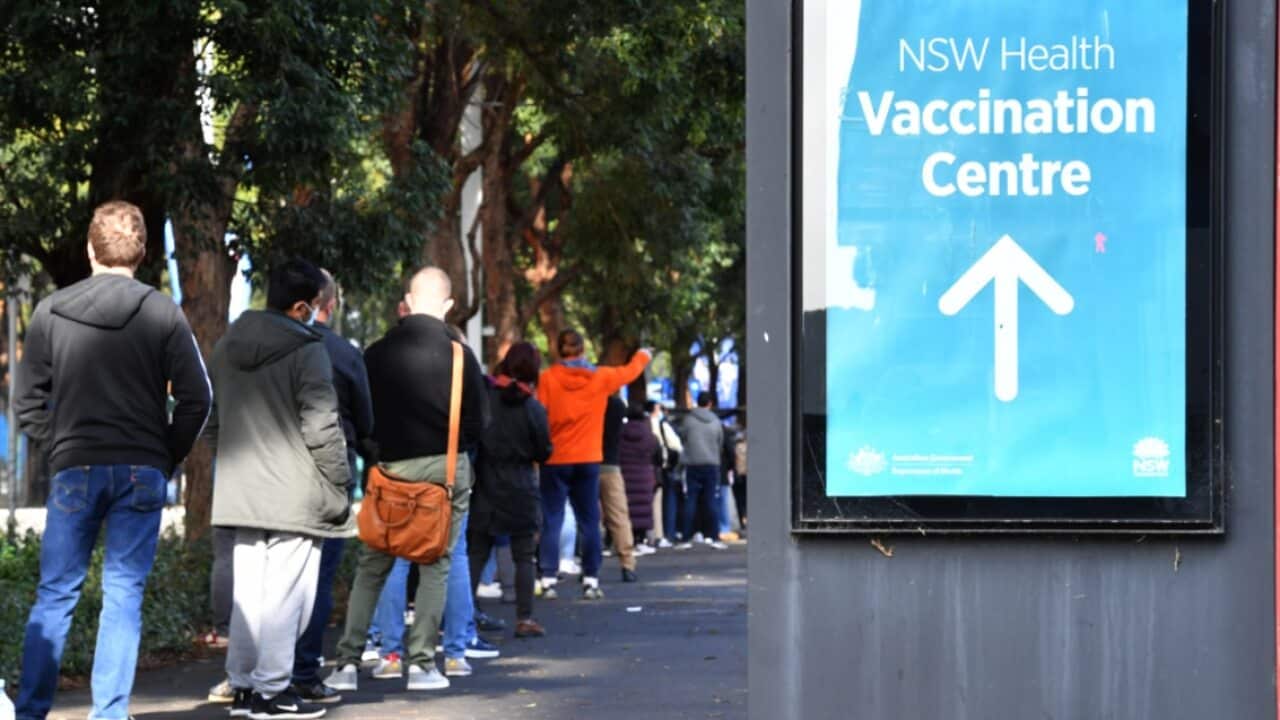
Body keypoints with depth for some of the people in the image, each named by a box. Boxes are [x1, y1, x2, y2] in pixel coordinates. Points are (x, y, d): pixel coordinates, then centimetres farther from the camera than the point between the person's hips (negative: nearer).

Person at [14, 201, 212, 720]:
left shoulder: (50, 313, 1)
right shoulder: (162, 314, -2)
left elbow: (26, 404, 3)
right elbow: (196, 399, -5)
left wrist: (60, 449, 13)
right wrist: (167, 459, 6)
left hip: (74, 470, 1)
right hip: (142, 473, -1)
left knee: (55, 592, 8)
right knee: (124, 594, 3)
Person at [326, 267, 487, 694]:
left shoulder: (377, 354, -1)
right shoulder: (458, 355, -8)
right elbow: (478, 423, -4)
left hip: (391, 468, 2)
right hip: (445, 468, -2)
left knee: (371, 567, 10)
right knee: (435, 566, 5)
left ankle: (348, 661, 4)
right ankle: (422, 662, 2)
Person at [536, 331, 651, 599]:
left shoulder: (547, 379, -6)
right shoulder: (600, 378, 3)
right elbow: (631, 370, 21)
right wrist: (644, 355, 41)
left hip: (555, 459, -2)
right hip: (588, 459, 2)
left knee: (551, 521, 1)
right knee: (590, 521, 9)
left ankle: (548, 580, -5)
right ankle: (591, 580, 8)